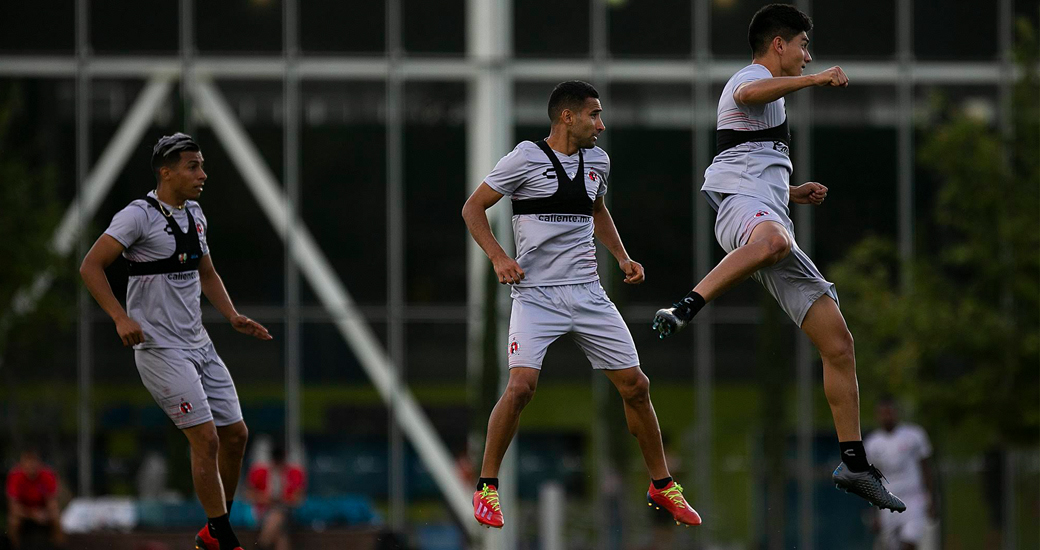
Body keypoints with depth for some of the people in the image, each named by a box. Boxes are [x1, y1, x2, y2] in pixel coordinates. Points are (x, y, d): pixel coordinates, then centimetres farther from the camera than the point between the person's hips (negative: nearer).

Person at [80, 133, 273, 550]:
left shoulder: (194, 215, 12)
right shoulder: (139, 215, -13)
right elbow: (90, 266, -16)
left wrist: (234, 318, 11)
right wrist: (121, 318, -25)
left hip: (198, 343, 8)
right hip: (160, 349, -8)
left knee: (235, 434, 7)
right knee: (206, 439, -14)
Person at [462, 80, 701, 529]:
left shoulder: (597, 160, 10)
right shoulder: (527, 158, -8)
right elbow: (473, 207, -2)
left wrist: (622, 257, 15)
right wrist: (499, 257, -15)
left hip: (587, 293, 6)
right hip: (535, 294, -6)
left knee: (635, 386, 3)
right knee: (522, 386, -22)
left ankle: (662, 488, 19)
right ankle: (486, 488, -5)